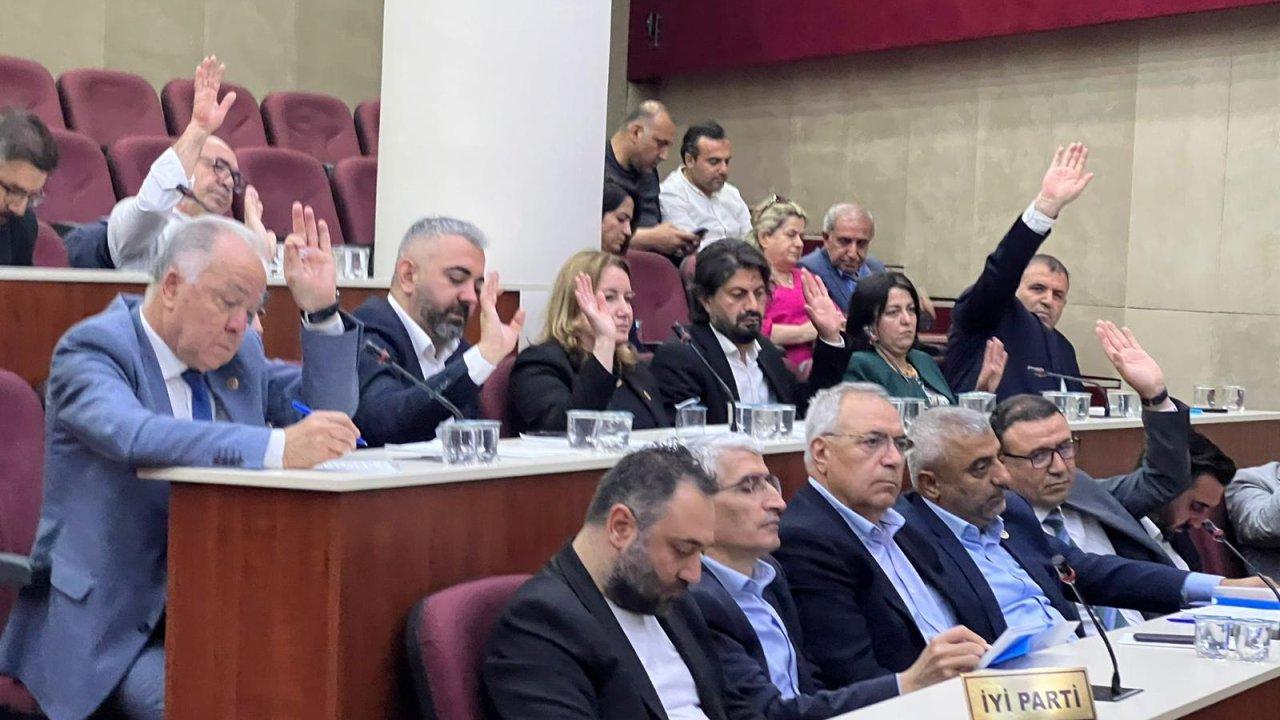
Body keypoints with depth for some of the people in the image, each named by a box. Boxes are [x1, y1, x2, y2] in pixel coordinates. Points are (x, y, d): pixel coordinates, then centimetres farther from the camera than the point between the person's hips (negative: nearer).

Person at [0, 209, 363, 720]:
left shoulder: (240, 351, 11)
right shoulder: (91, 349, -10)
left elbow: (328, 415, 13)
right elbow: (131, 434, -31)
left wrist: (322, 310, -1)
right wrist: (276, 447, -41)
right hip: (110, 620, -6)